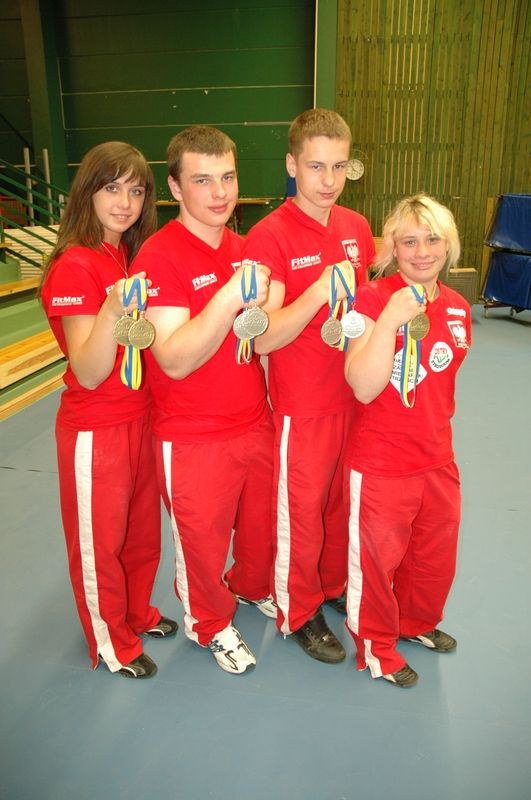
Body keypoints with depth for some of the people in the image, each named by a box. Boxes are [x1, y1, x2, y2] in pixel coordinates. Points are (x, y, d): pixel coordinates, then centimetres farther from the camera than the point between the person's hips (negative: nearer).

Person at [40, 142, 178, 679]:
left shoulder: (133, 256, 5)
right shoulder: (75, 267, -18)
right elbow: (88, 373, -23)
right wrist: (112, 311, -38)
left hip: (141, 417, 7)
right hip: (95, 428, -7)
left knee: (143, 528, 21)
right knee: (99, 541, 12)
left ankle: (137, 613, 45)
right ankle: (111, 643, 34)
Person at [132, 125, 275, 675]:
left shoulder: (242, 247, 5)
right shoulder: (159, 256, -16)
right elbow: (174, 360, -25)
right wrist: (229, 297, -35)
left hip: (255, 423, 6)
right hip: (193, 439, -6)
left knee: (263, 522, 22)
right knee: (202, 538, 13)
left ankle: (253, 587, 53)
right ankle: (210, 625, 41)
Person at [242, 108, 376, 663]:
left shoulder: (357, 227, 4)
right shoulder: (268, 236, -15)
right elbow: (263, 338, -20)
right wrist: (318, 293, -31)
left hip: (355, 395, 6)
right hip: (302, 406, -6)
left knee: (343, 503, 20)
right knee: (301, 513, 10)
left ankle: (335, 586, 44)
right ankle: (299, 613, 32)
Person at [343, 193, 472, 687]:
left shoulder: (457, 308, 3)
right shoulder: (372, 299, -15)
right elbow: (364, 387, -25)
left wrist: (435, 424, 12)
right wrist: (392, 317, -31)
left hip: (437, 458, 6)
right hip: (380, 462, -6)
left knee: (436, 554, 23)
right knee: (378, 558, 12)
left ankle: (417, 621, 52)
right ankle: (376, 647, 38)